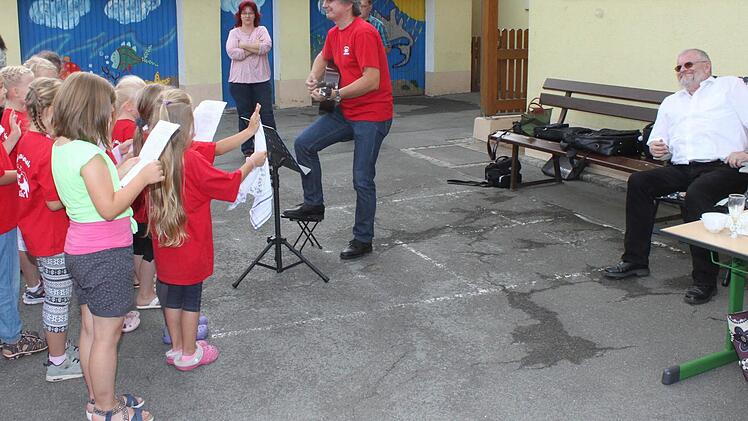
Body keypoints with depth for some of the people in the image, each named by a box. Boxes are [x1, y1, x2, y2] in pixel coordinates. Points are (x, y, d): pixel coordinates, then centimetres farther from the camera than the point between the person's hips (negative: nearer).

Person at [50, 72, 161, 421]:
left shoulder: (61, 147, 6)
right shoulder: (89, 154, -22)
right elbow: (109, 208, -23)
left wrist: (120, 172, 9)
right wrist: (142, 178, -18)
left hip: (80, 250, 10)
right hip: (105, 254, -10)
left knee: (91, 329, 19)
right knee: (107, 335, 3)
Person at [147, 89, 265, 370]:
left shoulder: (157, 154, -3)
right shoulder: (191, 160, -25)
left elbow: (214, 148, 1)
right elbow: (228, 183, -14)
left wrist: (248, 132, 5)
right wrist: (251, 163, 3)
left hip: (165, 245, 6)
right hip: (190, 243, -6)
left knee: (172, 294, 17)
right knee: (191, 297, 9)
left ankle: (176, 347, 31)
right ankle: (189, 354, 22)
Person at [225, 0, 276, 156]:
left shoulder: (261, 30, 9)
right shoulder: (234, 33, 7)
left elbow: (267, 46, -12)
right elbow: (232, 52, -10)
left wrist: (243, 45, -9)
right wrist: (255, 48, -9)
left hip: (261, 80, 0)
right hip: (239, 81, 0)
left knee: (267, 115, -1)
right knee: (244, 116, 5)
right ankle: (247, 149, 13)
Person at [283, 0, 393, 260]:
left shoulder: (363, 33, -19)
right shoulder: (334, 34, 8)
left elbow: (372, 81, -26)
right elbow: (323, 58, 29)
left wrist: (335, 95, -23)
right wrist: (313, 78, 8)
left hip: (372, 116, -8)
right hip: (345, 112, 8)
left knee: (362, 180, -2)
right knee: (303, 144, -2)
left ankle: (363, 240, 14)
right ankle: (314, 204, 11)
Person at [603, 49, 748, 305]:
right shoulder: (671, 103, 30)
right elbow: (658, 140, 23)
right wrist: (657, 148, -1)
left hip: (724, 167, -5)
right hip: (682, 169, 5)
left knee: (696, 193, -35)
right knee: (639, 181, -18)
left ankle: (705, 280, -29)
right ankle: (635, 260, -12)